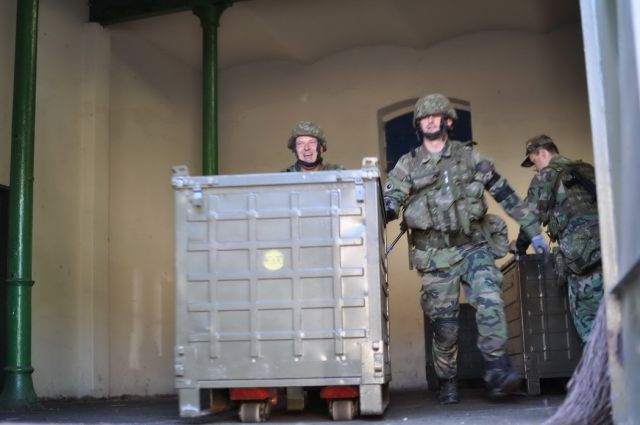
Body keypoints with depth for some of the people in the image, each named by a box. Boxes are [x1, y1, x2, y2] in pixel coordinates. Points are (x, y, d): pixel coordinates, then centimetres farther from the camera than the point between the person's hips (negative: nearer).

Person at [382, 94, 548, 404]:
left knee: (489, 300, -23)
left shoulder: (468, 156, 7)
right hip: (436, 256, 0)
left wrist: (533, 231, 8)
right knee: (444, 324, 2)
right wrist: (379, 210, -28)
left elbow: (505, 194, 9)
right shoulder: (407, 165, 7)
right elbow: (389, 204, -3)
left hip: (474, 247, 0)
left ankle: (497, 369, -18)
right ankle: (447, 383, 19)